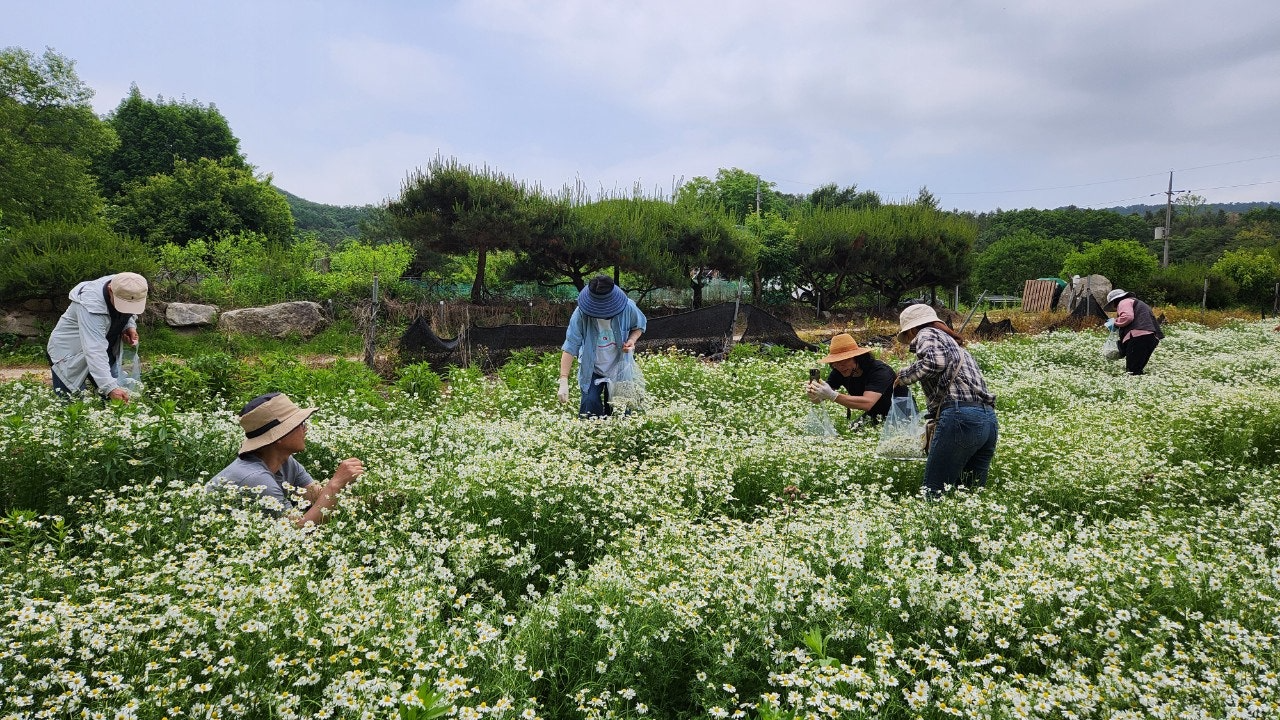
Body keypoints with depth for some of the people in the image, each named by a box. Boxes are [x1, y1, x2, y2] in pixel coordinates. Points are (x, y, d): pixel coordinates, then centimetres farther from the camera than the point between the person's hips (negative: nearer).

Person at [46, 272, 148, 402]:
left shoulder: (124, 290, -15)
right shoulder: (91, 305, -37)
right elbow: (94, 350, -45)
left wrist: (130, 325, -13)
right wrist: (110, 387, -56)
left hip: (106, 350, 6)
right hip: (70, 353, -6)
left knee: (119, 399, 4)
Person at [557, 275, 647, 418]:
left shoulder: (628, 308, -20)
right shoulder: (581, 313, -26)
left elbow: (639, 325, 4)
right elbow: (570, 347, -25)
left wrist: (632, 340, -19)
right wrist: (564, 382, -32)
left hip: (619, 367, 1)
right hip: (591, 369, -1)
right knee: (590, 403, -18)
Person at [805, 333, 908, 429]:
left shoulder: (879, 371, -30)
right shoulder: (839, 373, -11)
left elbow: (867, 403, -45)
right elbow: (819, 399, -18)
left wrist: (832, 395, -54)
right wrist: (813, 396, -43)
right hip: (874, 415, 5)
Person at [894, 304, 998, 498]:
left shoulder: (926, 334, 7)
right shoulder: (955, 344, 33)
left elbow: (935, 361, -15)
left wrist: (904, 375, 1)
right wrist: (936, 424, 45)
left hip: (960, 415, -9)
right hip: (989, 419, 9)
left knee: (933, 493, -5)